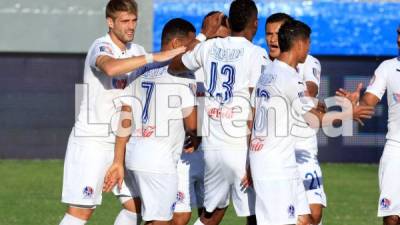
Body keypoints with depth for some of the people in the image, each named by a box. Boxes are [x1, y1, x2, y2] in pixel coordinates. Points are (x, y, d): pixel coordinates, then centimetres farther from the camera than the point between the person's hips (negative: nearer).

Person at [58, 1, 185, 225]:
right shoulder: (101, 47, -16)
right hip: (91, 140, -8)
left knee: (136, 205, 5)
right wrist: (154, 57, -40)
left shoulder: (136, 51, 9)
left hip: (121, 142, 8)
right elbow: (111, 68, -39)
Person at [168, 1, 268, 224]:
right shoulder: (256, 54, -8)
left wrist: (204, 34, 36)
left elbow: (174, 66, 27)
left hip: (212, 145, 6)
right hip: (241, 147, -6)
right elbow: (255, 109, -12)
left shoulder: (209, 47, 8)